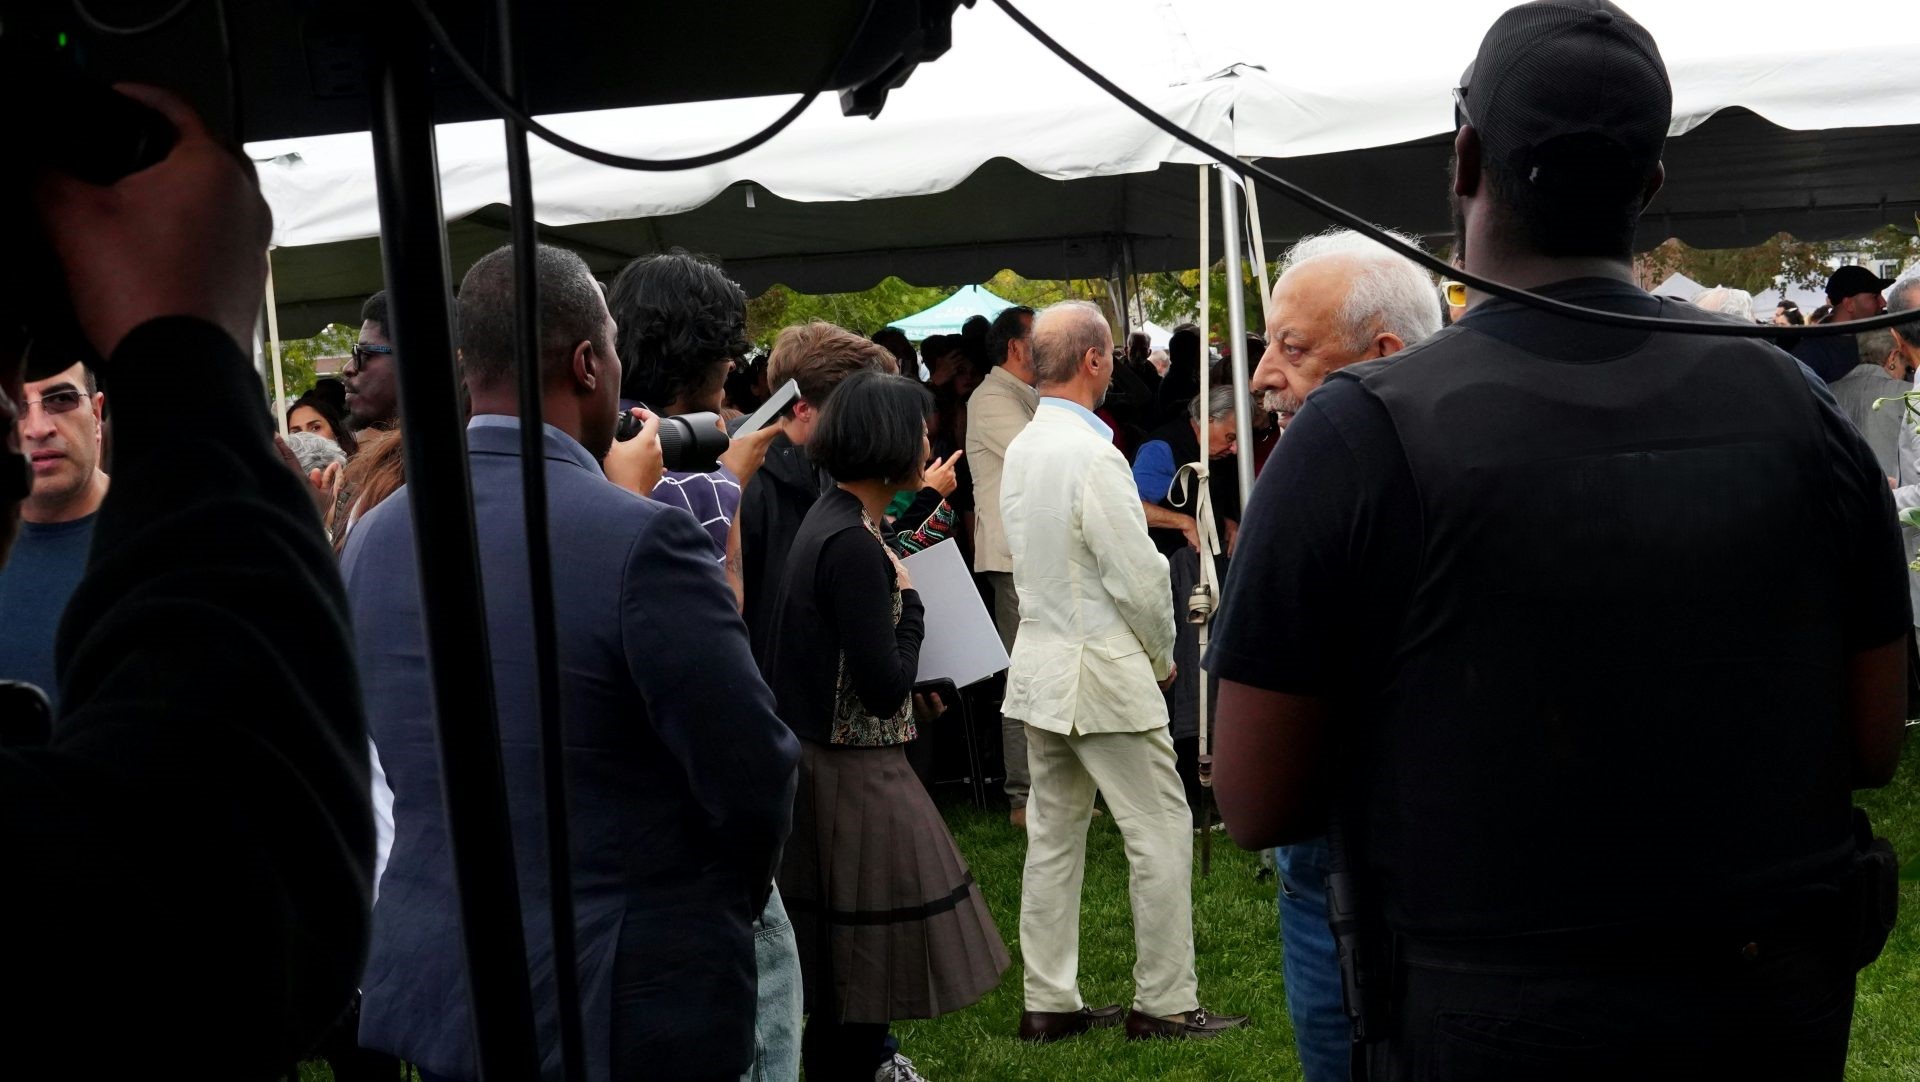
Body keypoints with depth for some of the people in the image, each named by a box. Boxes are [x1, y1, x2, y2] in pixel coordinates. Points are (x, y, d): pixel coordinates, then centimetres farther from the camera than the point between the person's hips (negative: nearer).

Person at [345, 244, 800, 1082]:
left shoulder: (372, 540, 0)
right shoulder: (640, 538, -20)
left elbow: (399, 762, 10)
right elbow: (755, 779, -13)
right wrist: (721, 911, 5)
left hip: (429, 989, 6)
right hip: (624, 1004, -6)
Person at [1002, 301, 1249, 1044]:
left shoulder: (1020, 450, 6)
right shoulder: (1093, 455, -20)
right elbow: (1138, 574, -19)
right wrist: (1162, 656, -2)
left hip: (1038, 663, 9)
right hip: (1104, 673, -9)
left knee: (1054, 831, 12)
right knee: (1161, 833, 1)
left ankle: (1049, 1003, 17)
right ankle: (1164, 1004, 6)